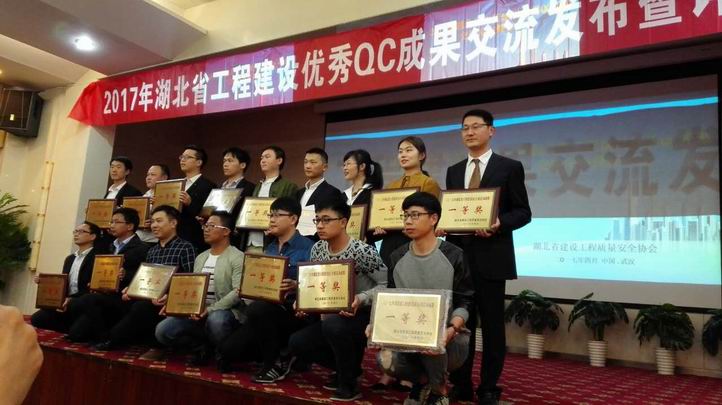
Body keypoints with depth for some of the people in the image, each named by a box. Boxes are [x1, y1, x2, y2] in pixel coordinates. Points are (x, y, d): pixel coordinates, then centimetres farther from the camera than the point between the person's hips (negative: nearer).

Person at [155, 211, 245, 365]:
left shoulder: (237, 257, -8)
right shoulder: (200, 257, 17)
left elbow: (237, 292, -18)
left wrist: (210, 309, -24)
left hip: (225, 311, -6)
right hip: (197, 312, 6)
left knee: (215, 320, -40)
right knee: (162, 331, -13)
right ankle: (201, 346, 7)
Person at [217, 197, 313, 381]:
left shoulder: (307, 247, -7)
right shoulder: (270, 248, 16)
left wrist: (295, 285, -33)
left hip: (293, 310, -7)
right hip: (267, 308, 7)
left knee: (256, 309, -36)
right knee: (228, 350, -9)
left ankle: (276, 363, -15)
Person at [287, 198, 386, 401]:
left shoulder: (363, 251, -20)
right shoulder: (317, 249, 0)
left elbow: (386, 285, -18)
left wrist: (361, 299, -31)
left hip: (366, 316, -7)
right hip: (332, 318, 7)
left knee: (333, 324, -36)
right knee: (296, 343, -5)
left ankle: (350, 384, -12)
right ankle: (349, 368, 14)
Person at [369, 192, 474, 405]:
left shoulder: (453, 255, -7)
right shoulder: (397, 257, 5)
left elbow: (464, 303, -9)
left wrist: (451, 329, -28)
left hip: (448, 338, -3)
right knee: (385, 359, -27)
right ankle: (424, 380, 9)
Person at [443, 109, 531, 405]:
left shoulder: (509, 167, 0)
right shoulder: (453, 171, 14)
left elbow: (523, 212, -3)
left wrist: (500, 223, -21)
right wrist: (442, 225, -5)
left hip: (491, 257, -4)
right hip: (458, 256, 4)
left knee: (492, 325, 5)